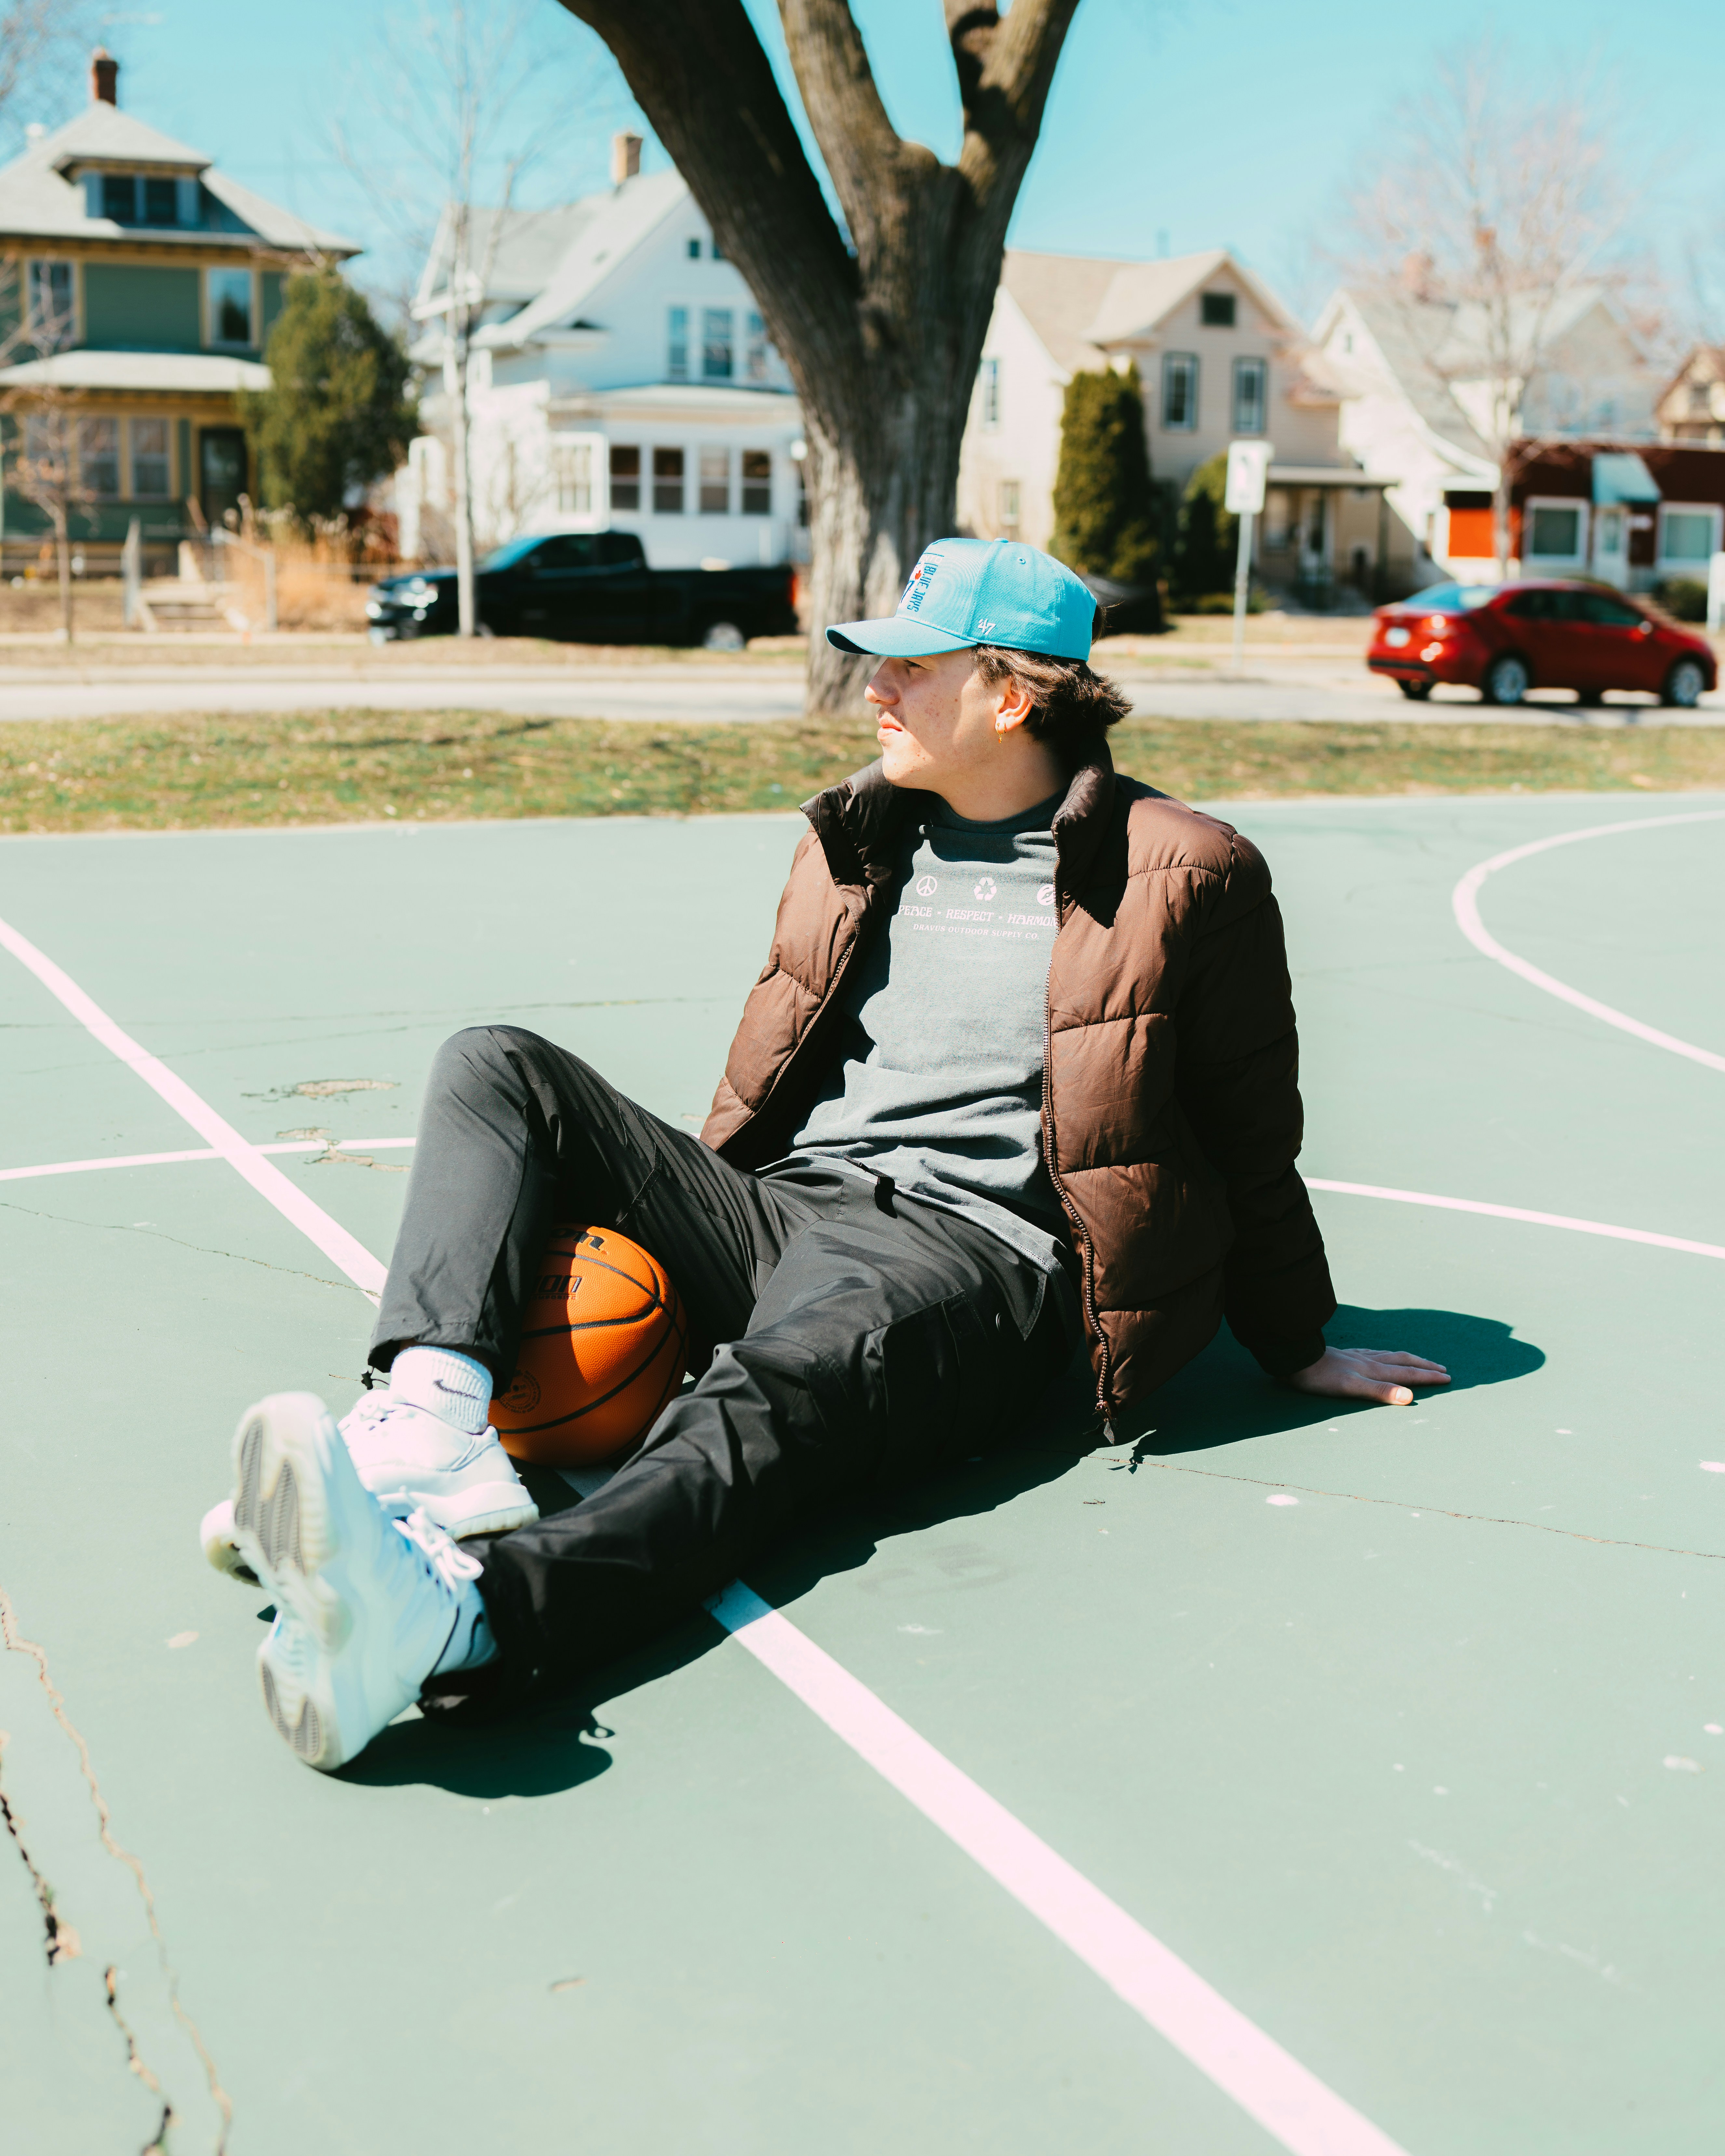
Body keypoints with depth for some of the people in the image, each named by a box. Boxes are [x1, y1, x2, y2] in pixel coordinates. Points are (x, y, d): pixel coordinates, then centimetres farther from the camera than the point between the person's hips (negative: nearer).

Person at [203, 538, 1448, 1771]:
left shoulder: (1185, 877, 3)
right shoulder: (852, 839, 20)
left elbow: (1251, 1139, 11)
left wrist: (1300, 1347, 18)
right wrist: (660, 1215, 25)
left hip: (963, 1250, -6)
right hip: (776, 1209, 7)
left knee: (771, 1395, -39)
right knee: (494, 1069, -11)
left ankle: (451, 1615, -64)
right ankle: (435, 1437, -34)